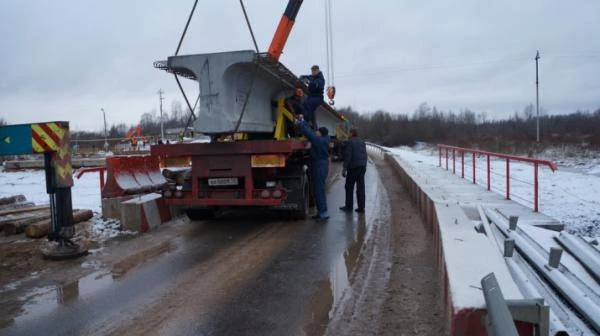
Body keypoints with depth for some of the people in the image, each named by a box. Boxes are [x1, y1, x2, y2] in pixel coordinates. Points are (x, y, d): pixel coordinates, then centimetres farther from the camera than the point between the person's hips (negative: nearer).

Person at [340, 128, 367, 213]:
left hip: (353, 166, -7)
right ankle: (361, 207, 7)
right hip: (362, 167, 7)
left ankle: (349, 206, 10)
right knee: (361, 187, 7)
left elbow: (348, 156, -14)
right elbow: (365, 155, 17)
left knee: (349, 187, 5)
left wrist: (344, 168, -12)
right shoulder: (362, 142, 14)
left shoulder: (350, 142, -9)